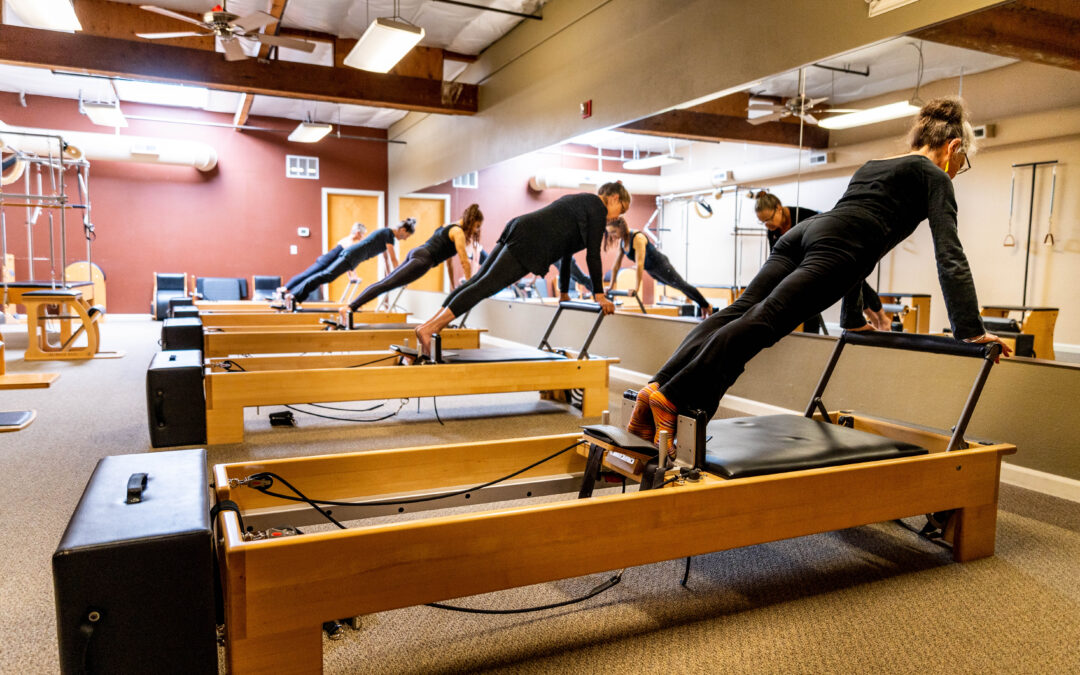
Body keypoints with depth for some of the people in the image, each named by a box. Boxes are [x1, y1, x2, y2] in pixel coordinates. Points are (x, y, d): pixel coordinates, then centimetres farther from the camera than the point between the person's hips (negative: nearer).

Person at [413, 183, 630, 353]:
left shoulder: (580, 201, 31)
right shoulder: (597, 207, 3)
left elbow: (566, 250, 33)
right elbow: (593, 253, -5)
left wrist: (564, 292, 34)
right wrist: (599, 295, -1)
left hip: (518, 230, 10)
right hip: (530, 244, -10)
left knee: (478, 279, 3)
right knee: (487, 285, -17)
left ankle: (430, 323, -2)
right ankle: (429, 328, -24)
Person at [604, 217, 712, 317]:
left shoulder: (637, 238, -32)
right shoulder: (621, 241, -6)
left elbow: (639, 264, -38)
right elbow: (616, 265, 0)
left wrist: (636, 288, -42)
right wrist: (611, 286, 2)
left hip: (661, 264, -9)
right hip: (650, 270, 9)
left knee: (682, 285, 5)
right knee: (679, 286, 20)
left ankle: (707, 306, 23)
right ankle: (702, 305, 36)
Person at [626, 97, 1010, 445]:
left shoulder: (873, 165, 40)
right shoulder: (934, 176, 18)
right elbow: (949, 256, 7)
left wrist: (853, 319, 47)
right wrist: (971, 331, 8)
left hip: (803, 233, 8)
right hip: (835, 246, -7)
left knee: (738, 311, -9)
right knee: (764, 319, -22)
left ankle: (658, 388, -25)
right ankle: (673, 398, -36)